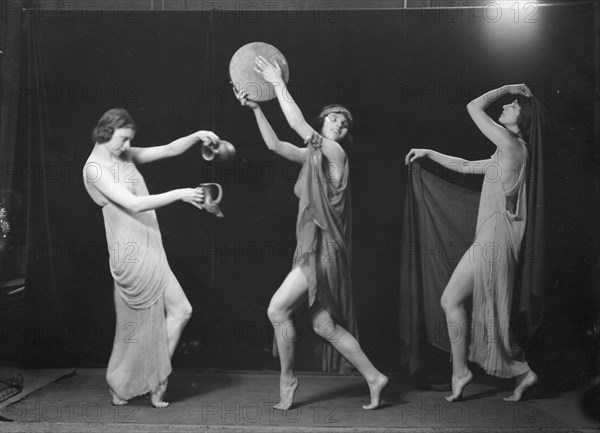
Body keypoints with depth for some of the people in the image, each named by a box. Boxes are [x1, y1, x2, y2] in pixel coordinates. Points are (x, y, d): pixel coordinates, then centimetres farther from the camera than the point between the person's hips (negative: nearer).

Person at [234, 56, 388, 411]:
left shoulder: (335, 153, -7)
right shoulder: (313, 155, 16)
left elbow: (298, 123, -12)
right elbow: (275, 144, 15)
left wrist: (278, 83, -6)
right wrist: (256, 108, 8)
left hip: (323, 250, -9)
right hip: (313, 249, 9)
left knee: (278, 309, -7)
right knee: (325, 325, 8)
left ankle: (288, 379, 9)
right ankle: (374, 378, 14)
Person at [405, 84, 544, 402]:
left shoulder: (512, 145, -9)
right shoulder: (506, 154, 19)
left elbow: (473, 107, -7)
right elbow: (466, 167, 26)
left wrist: (506, 88, 4)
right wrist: (428, 154, 24)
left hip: (493, 238, -9)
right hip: (489, 238, 9)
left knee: (451, 300, -3)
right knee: (489, 310, 12)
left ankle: (459, 372, 5)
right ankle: (521, 373, 16)